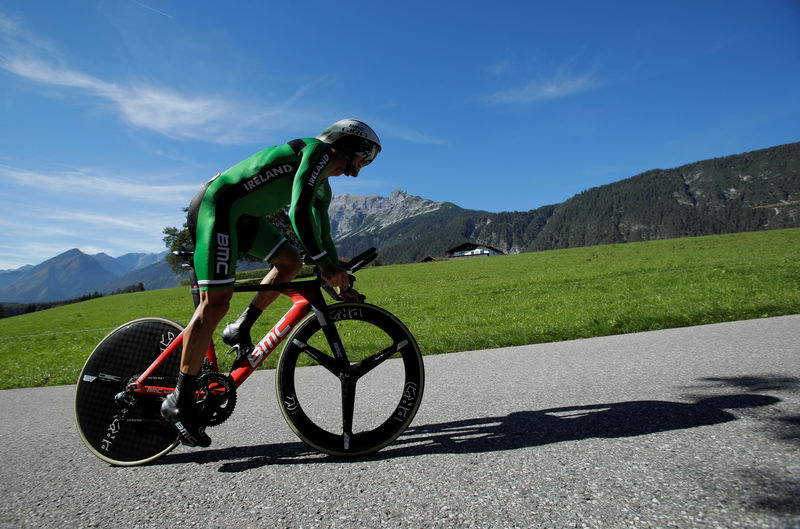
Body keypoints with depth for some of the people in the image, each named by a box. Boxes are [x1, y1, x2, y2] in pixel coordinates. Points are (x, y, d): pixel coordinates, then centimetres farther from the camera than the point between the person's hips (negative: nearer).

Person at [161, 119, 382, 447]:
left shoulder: (323, 187, 17)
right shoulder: (318, 150, -12)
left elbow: (322, 237, 20)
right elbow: (299, 213, -25)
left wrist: (341, 281, 18)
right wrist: (323, 263, -23)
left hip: (243, 216, 10)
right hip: (216, 205, -10)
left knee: (290, 263, 8)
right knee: (216, 302, -15)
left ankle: (240, 329, 13)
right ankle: (180, 402, -5)